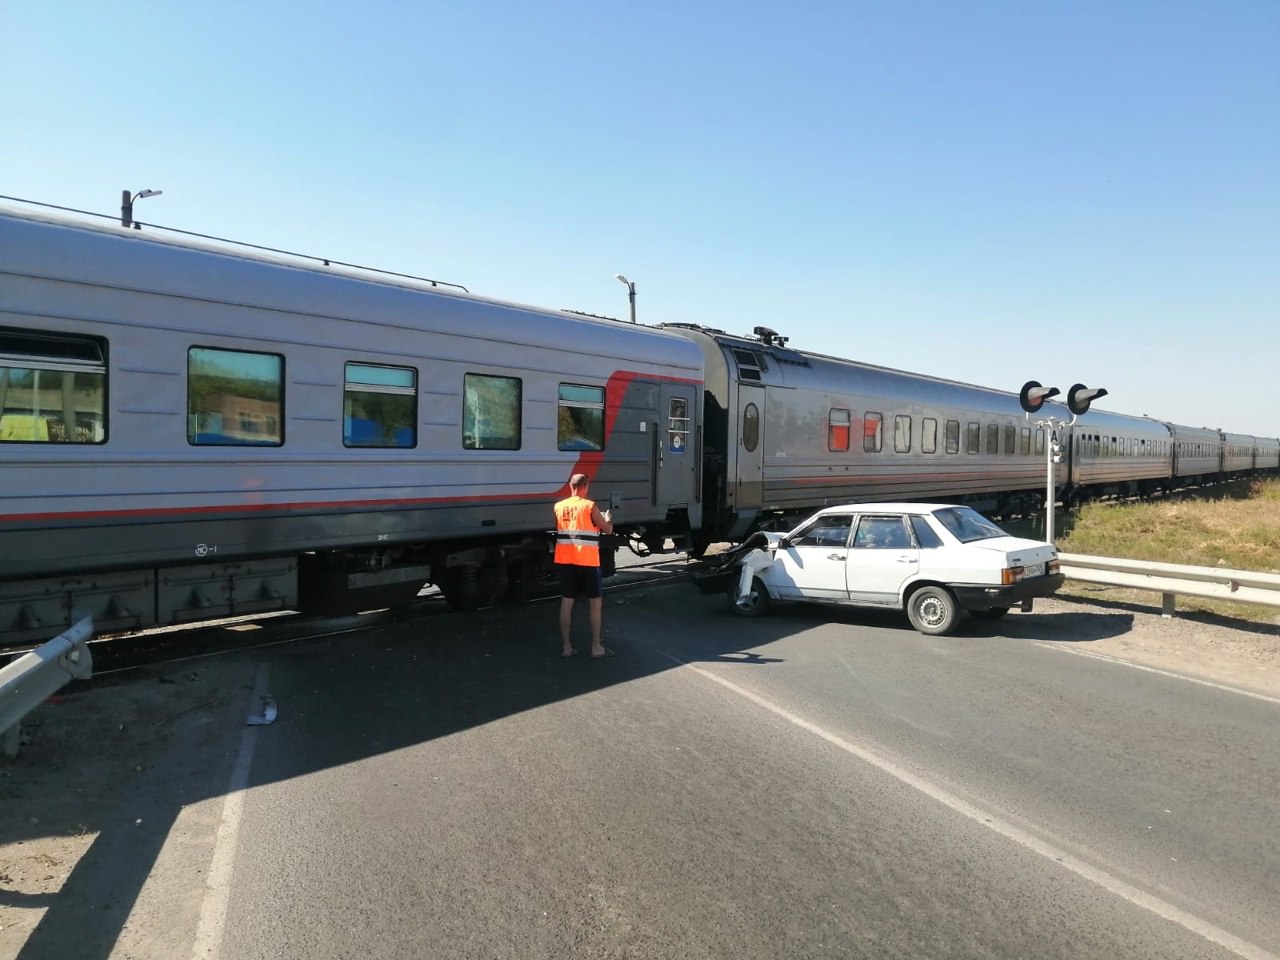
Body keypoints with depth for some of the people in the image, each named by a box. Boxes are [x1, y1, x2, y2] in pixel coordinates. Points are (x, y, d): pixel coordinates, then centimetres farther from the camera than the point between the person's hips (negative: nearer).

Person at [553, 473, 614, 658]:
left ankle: (566, 646, 14)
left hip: (565, 560, 5)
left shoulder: (559, 507, 4)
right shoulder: (590, 506, -10)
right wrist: (608, 518, 19)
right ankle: (596, 647, 8)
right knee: (595, 602, 5)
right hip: (587, 561, -5)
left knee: (567, 602, 10)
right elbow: (608, 529, -3)